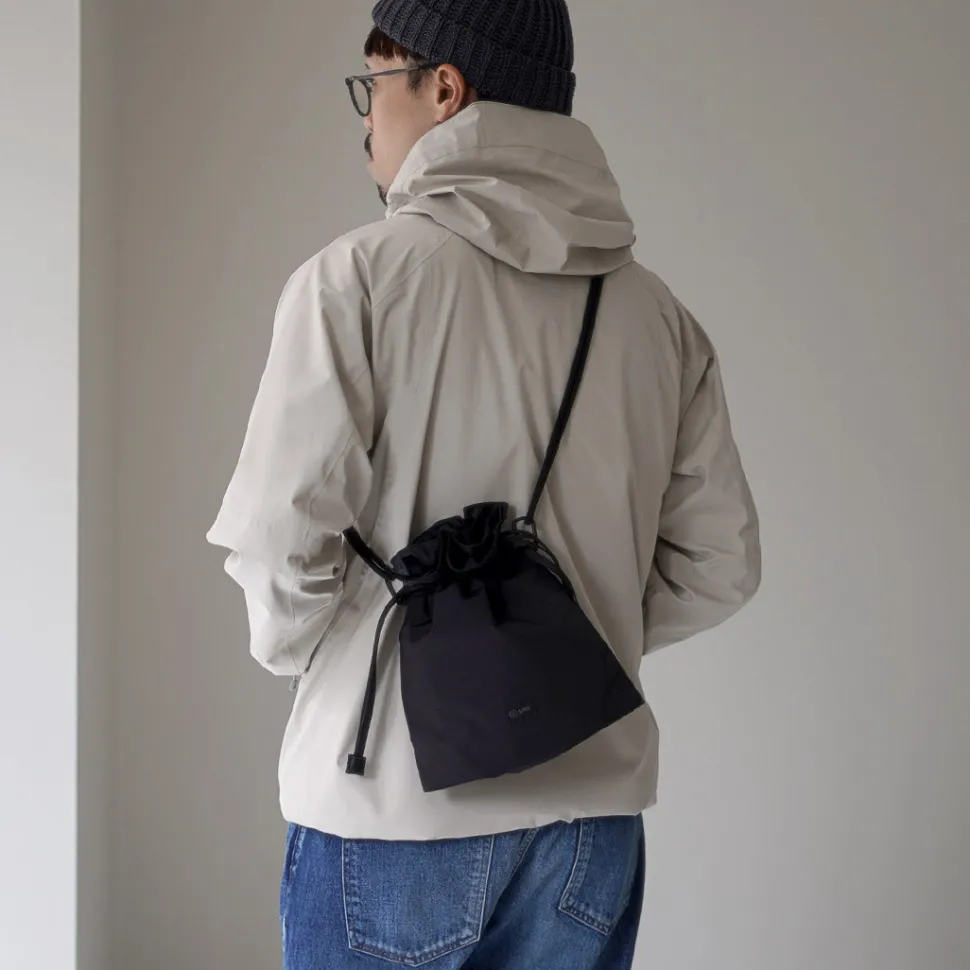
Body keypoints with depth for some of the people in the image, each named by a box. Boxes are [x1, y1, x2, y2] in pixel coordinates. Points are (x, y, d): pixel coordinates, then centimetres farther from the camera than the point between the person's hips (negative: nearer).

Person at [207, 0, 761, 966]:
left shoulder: (358, 278, -10)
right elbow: (719, 563, 6)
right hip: (593, 812, 5)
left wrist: (298, 649, 4)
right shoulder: (659, 314, 5)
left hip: (395, 805, -4)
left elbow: (280, 536, -14)